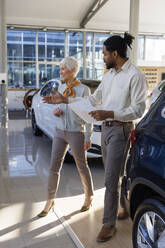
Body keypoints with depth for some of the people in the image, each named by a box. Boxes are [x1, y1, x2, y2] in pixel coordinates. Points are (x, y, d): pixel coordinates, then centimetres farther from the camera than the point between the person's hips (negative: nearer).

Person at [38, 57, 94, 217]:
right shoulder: (61, 88, 8)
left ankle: (89, 197, 30)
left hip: (76, 133, -5)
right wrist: (56, 111, -4)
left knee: (82, 168, 9)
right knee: (54, 167, 5)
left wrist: (88, 138, -11)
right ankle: (50, 201, 18)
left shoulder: (83, 89, -10)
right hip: (60, 131, 5)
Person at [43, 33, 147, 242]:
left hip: (120, 130, -8)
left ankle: (109, 224, 10)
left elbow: (138, 110, -16)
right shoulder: (109, 74, 12)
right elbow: (95, 99, 17)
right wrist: (65, 100, 13)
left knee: (111, 180, -4)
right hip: (106, 129, 8)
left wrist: (110, 113, -26)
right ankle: (128, 208, 37)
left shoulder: (134, 75, -13)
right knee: (115, 175, 17)